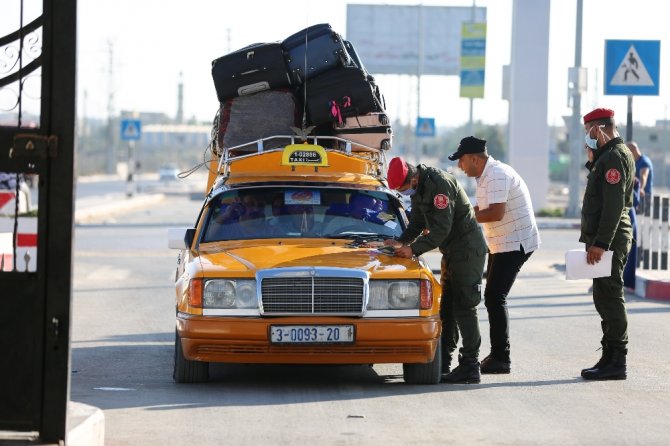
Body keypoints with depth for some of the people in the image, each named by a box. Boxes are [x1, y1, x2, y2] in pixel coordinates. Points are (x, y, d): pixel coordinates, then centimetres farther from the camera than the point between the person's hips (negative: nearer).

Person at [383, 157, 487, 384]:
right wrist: (402, 242, -1)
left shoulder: (440, 184, -24)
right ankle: (443, 361, 19)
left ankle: (470, 367, -10)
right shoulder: (418, 188, 7)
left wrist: (414, 249, -24)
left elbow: (441, 229, -26)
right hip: (451, 252, 10)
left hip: (468, 250, -10)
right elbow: (417, 222, 16)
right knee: (447, 307, 13)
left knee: (464, 308, -11)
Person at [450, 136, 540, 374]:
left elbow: (496, 212, -29)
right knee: (494, 298, 12)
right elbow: (486, 208, 23)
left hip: (515, 244, -11)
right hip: (502, 244, 11)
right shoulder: (488, 175, 13)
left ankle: (501, 358, -11)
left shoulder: (497, 175, -20)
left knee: (495, 298, -13)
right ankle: (497, 355, 18)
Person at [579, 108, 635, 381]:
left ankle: (615, 362, -8)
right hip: (604, 239, 11)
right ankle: (611, 358, 18)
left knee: (608, 297, -9)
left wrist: (600, 243, -25)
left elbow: (614, 204, -22)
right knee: (606, 299, 13)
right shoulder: (607, 155, 19)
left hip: (610, 238, -11)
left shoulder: (615, 156, -14)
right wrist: (593, 160, 10)